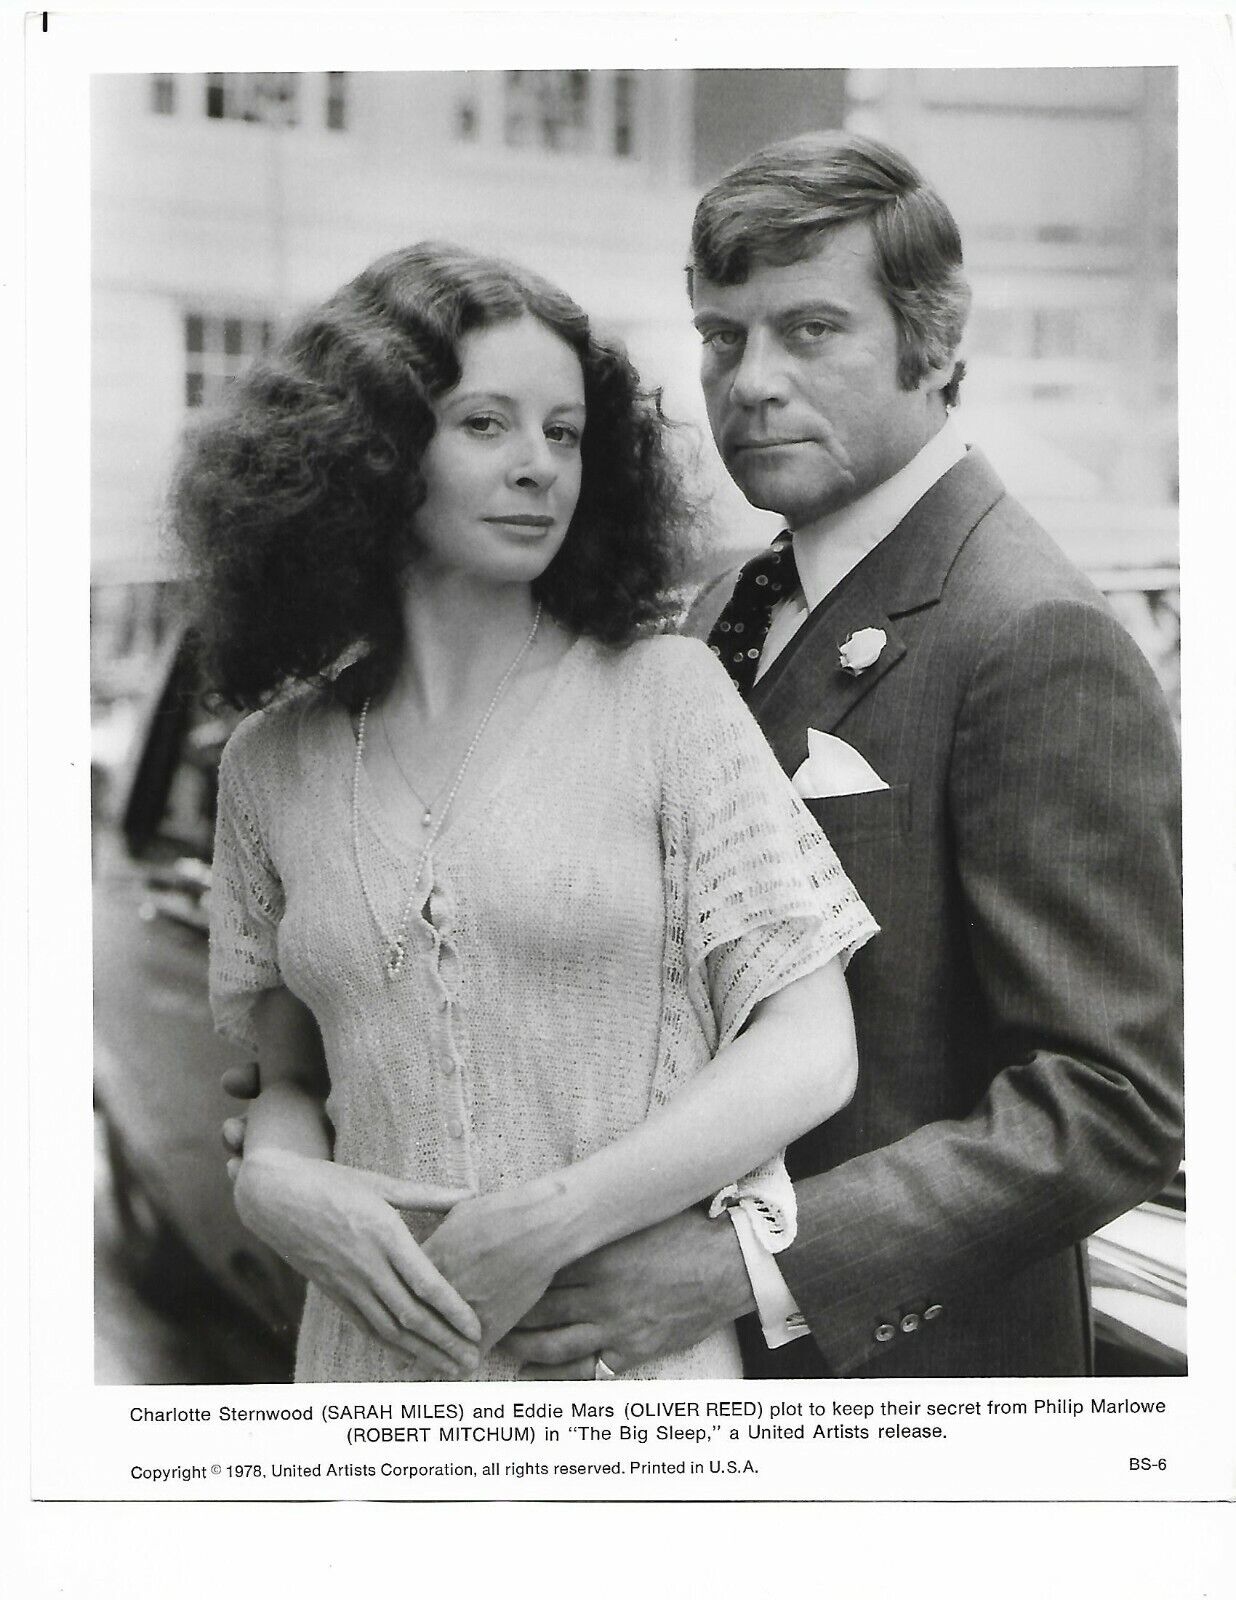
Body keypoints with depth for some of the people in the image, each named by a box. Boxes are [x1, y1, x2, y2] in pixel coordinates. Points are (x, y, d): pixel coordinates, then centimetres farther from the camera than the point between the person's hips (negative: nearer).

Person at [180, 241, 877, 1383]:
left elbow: (810, 1055, -10)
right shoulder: (272, 764, 1)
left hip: (641, 1350, -2)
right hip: (379, 1356, 2)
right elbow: (289, 1075, 11)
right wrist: (277, 1182, -11)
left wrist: (544, 1225, -17)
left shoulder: (667, 694, -8)